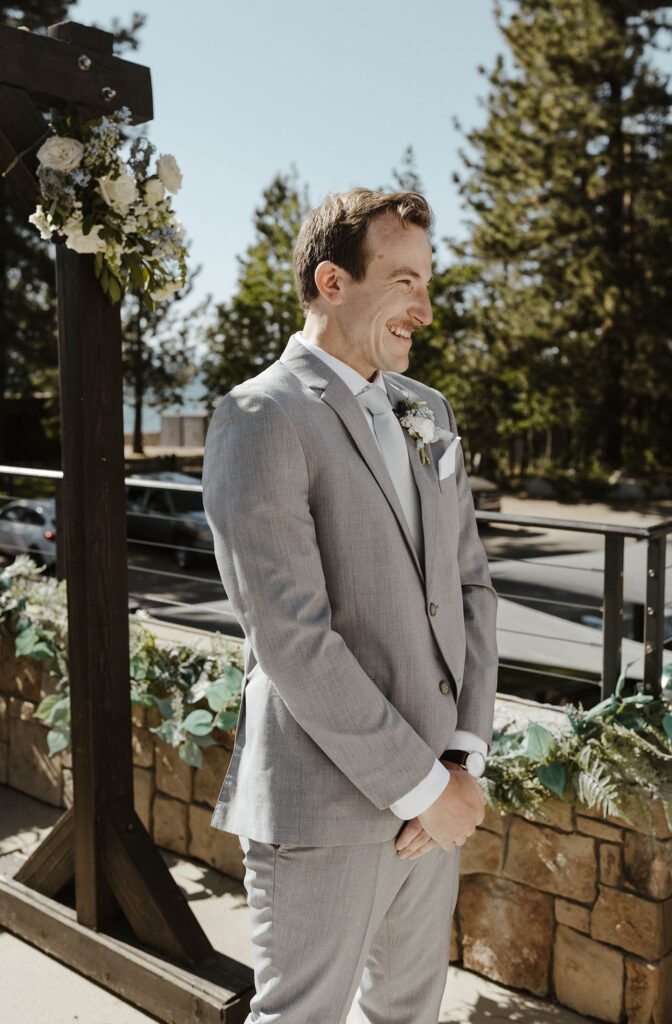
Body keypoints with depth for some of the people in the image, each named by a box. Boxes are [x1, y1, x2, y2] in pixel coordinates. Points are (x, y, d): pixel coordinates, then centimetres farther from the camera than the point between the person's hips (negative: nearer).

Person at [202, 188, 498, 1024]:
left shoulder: (427, 412, 10)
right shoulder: (261, 417, -14)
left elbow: (468, 584, 8)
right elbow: (290, 635, -21)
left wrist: (463, 757, -3)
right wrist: (419, 785, -15)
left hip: (435, 791, 7)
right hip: (325, 806, -7)